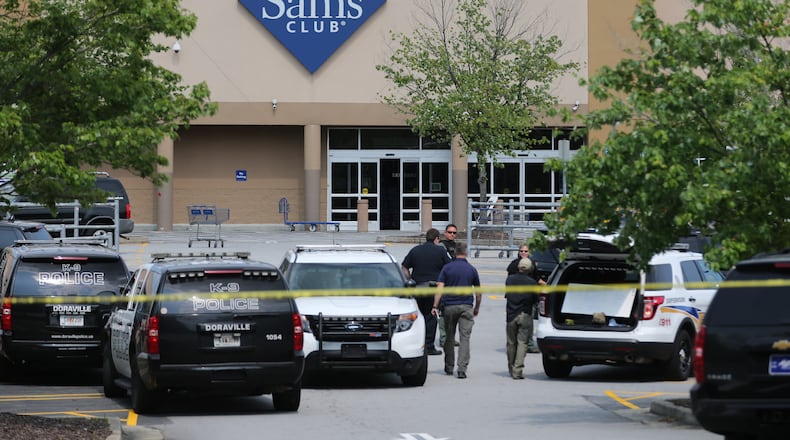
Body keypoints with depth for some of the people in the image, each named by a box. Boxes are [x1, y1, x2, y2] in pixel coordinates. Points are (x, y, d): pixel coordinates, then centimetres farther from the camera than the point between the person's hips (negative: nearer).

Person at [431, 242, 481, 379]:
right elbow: (478, 292, 9)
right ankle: (462, 369, -12)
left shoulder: (447, 268, 1)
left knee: (449, 337, 13)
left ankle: (449, 367, 22)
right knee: (465, 338, -2)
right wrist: (477, 307, 22)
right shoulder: (472, 270, 4)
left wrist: (435, 306, -7)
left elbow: (440, 288, -7)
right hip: (466, 306, -1)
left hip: (449, 306, 1)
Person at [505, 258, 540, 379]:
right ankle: (518, 370, -12)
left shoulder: (509, 279, 0)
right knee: (522, 342, -2)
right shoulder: (532, 282, -9)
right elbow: (535, 300, -1)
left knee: (511, 343, 13)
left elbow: (506, 295, 9)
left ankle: (511, 369, 22)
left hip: (510, 315, 3)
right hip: (525, 315, -3)